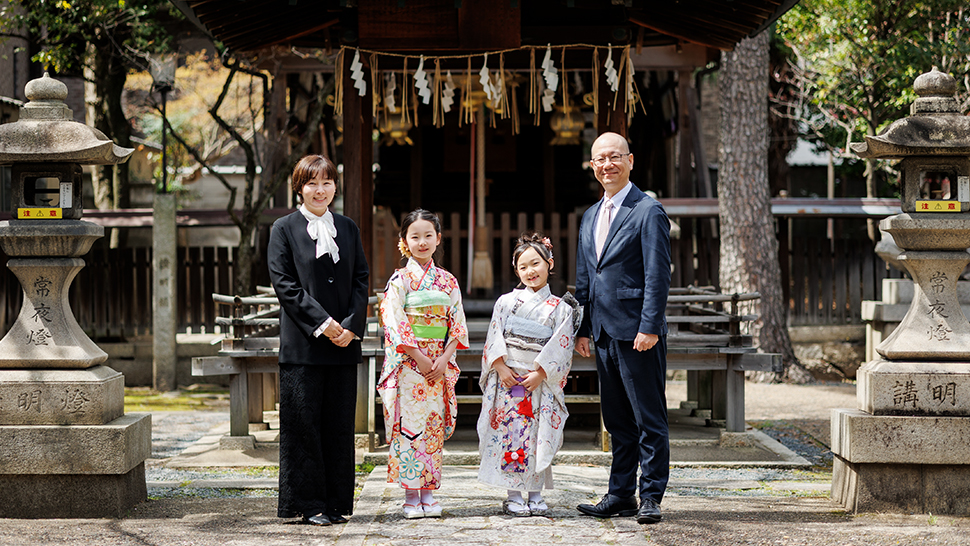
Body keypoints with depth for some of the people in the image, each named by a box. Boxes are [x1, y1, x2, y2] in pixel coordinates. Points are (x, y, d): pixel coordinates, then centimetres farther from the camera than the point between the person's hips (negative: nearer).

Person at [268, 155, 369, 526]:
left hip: (343, 342, 4)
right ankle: (308, 504, 4)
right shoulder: (284, 229, 1)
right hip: (303, 343, -4)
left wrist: (351, 325, -5)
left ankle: (337, 503, 12)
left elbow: (361, 280, 10)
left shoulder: (348, 229, 14)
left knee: (340, 424, 5)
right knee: (303, 424, -2)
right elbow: (285, 285, -6)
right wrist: (322, 323, -13)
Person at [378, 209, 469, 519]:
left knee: (434, 426, 3)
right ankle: (411, 496, -1)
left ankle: (428, 493, 9)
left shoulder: (448, 281, 10)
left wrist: (444, 358, -7)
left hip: (439, 365, 4)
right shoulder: (399, 280, -1)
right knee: (409, 426, -5)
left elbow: (457, 324, 7)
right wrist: (420, 358, -14)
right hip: (408, 364, -3)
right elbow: (394, 324, -8)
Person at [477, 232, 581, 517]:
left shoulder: (560, 308, 4)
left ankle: (535, 495, 9)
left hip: (540, 384, 0)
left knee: (539, 438, -1)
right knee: (509, 434, -3)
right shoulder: (506, 302, 7)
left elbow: (560, 347, -3)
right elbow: (494, 338, 2)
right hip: (507, 380, 0)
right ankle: (514, 496, 3)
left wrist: (540, 373, -13)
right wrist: (501, 367, -11)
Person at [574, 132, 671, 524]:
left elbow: (658, 275, -12)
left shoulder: (648, 212, -7)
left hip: (638, 333, -7)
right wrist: (583, 328, 13)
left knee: (649, 419, -1)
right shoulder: (591, 216, 16)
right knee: (617, 421, 12)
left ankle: (651, 496, 3)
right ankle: (621, 495, 17)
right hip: (604, 334, 7)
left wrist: (650, 327, -18)